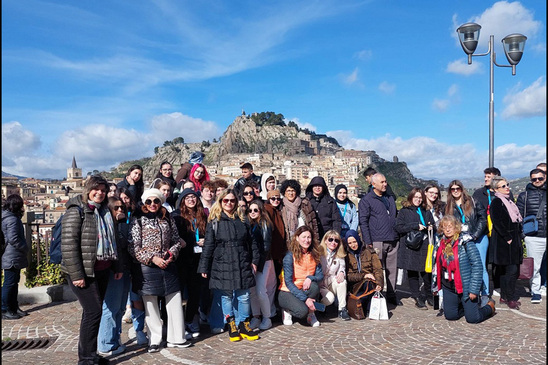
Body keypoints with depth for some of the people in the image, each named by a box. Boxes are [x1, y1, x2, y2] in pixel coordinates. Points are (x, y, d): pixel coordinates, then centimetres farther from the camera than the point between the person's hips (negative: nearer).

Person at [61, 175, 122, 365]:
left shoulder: (105, 211, 13)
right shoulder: (76, 211, -10)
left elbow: (112, 240, 19)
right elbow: (69, 244, -16)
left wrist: (117, 267, 16)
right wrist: (76, 274, -19)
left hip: (102, 270, 7)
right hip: (84, 271, -7)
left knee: (92, 311, 13)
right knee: (94, 311, -7)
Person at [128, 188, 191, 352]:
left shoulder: (168, 220, 9)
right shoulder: (137, 222, -2)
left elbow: (176, 241, 12)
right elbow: (133, 248, -6)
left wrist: (171, 255, -6)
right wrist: (152, 258, -14)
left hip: (168, 266, 3)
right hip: (147, 268, -3)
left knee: (175, 302, 6)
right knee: (150, 305, 6)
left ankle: (176, 338, 20)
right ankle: (154, 340, 22)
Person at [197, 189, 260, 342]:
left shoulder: (242, 220, 10)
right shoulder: (214, 222, 0)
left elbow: (252, 242, 14)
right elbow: (208, 246, -1)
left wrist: (254, 260, 9)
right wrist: (204, 267, -3)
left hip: (242, 266, 2)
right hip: (222, 265, -2)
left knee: (244, 296, 5)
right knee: (226, 296, 6)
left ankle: (244, 325, 21)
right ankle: (232, 326, 22)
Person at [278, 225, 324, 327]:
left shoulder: (314, 255, 0)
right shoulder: (290, 255, -16)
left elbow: (320, 275, -3)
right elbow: (288, 282, -19)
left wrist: (310, 278, -27)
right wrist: (305, 299, -26)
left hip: (304, 291, 4)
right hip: (287, 292, -4)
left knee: (314, 286, -29)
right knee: (302, 310, -31)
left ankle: (311, 314, -6)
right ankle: (287, 311, 4)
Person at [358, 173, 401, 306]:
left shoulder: (390, 198, 17)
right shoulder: (366, 200, -2)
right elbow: (363, 222, -7)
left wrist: (398, 235, 15)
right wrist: (368, 243, -12)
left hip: (393, 240, 6)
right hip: (377, 241, -5)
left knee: (392, 269, 10)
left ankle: (391, 295, 21)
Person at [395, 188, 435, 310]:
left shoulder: (426, 212, 17)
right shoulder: (404, 211, 3)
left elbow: (433, 225, 26)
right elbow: (398, 227, -7)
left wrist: (431, 228, 2)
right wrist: (416, 226, -13)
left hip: (425, 246, 3)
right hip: (410, 247, -3)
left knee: (427, 272, 1)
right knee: (413, 273, 2)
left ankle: (428, 295, 21)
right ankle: (418, 298, 12)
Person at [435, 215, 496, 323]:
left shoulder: (466, 244, -15)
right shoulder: (441, 245, 4)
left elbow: (477, 267, -16)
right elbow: (438, 267, 16)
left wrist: (473, 290, -19)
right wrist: (436, 285, 14)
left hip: (466, 287, -6)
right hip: (448, 288, 6)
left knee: (472, 318, -6)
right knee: (450, 316, 9)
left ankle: (490, 306, 24)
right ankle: (466, 306, 37)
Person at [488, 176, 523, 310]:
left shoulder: (508, 201, 17)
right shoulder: (496, 202, -10)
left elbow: (517, 221, 22)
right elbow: (497, 223, -18)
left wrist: (518, 237, 14)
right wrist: (508, 238, -17)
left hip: (513, 241, 9)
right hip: (503, 243, -9)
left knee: (506, 271, 12)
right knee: (511, 270, -8)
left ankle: (504, 296, 19)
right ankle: (511, 298, 2)